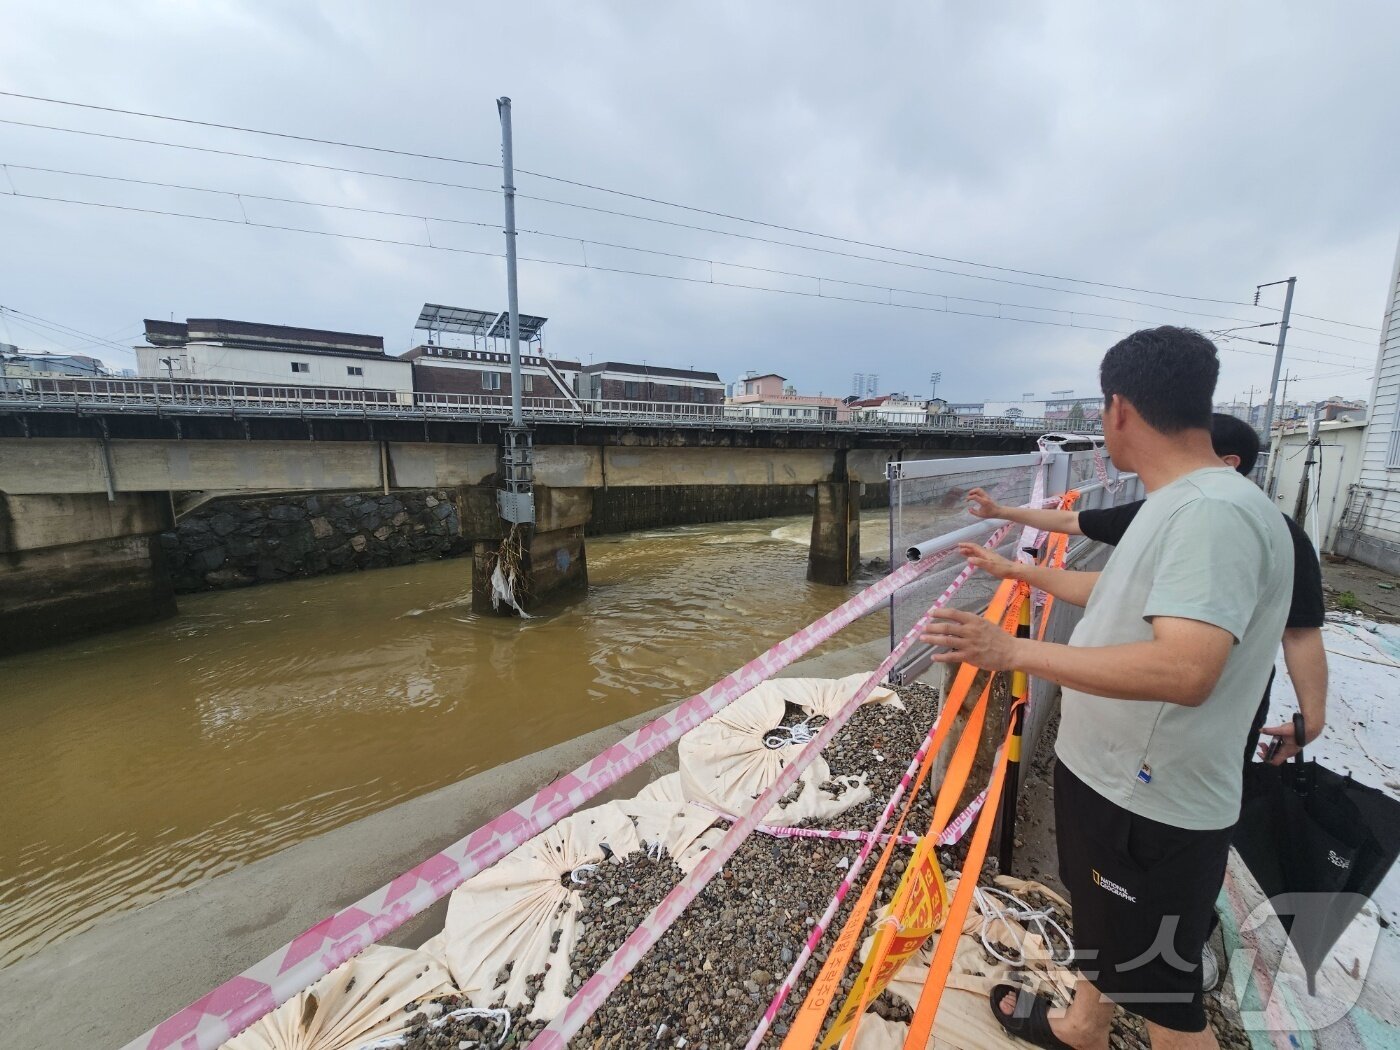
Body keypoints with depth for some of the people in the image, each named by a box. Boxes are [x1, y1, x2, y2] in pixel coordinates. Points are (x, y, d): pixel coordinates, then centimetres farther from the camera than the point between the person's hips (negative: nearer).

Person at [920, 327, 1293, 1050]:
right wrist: (1028, 573, 30)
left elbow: (1185, 671, -36)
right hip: (1110, 775, 10)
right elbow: (1125, 594, 18)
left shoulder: (1214, 512, -27)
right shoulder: (1177, 505, 5)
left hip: (1154, 809, -10)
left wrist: (1015, 651, -33)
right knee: (1106, 937, 32)